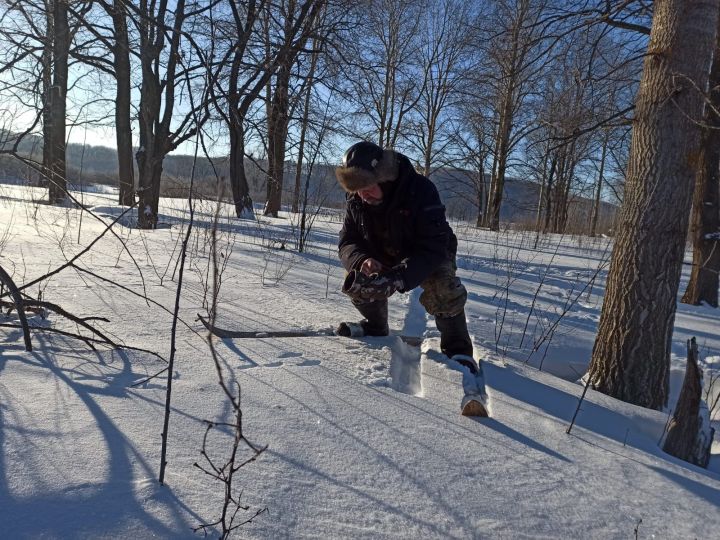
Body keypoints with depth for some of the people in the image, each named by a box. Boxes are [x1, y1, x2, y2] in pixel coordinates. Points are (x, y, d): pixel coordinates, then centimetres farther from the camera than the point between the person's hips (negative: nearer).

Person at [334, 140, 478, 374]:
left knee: (443, 292, -33)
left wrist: (399, 279, -52)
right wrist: (361, 261, -39)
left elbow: (432, 249, -38)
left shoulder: (421, 191, -34)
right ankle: (376, 327, 12)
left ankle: (457, 348, -11)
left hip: (431, 257, -5)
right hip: (384, 259, 5)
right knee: (357, 281, -16)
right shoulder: (356, 201, -16)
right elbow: (347, 243, -14)